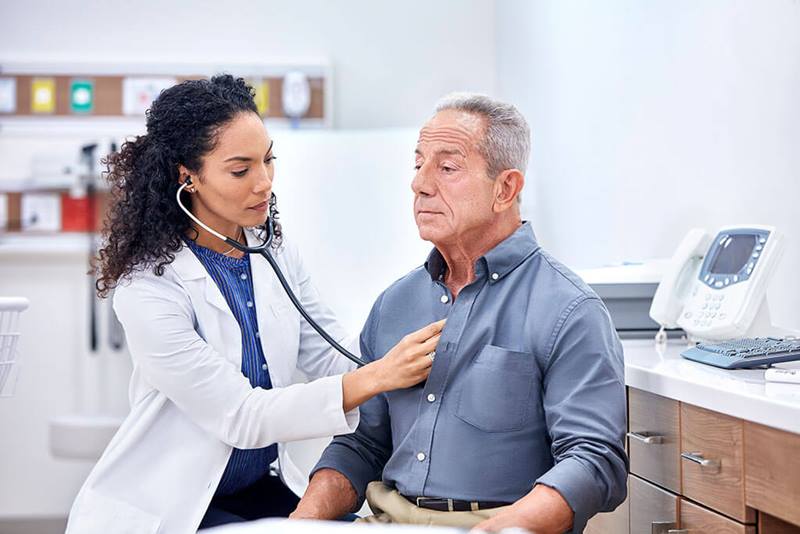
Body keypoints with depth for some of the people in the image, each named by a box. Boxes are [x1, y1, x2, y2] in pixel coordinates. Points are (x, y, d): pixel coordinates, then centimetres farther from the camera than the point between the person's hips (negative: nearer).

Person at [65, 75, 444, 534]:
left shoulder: (277, 254, 1)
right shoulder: (147, 287, -20)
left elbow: (335, 361, -3)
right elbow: (239, 416, -23)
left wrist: (415, 355, -21)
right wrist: (376, 378, -31)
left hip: (260, 488, 6)